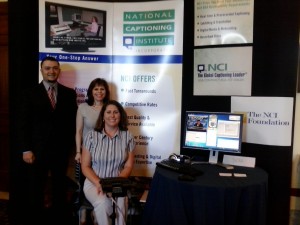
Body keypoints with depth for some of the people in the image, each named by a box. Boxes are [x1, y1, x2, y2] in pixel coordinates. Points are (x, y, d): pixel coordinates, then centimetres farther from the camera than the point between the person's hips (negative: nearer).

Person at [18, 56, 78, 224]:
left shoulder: (69, 93, 4)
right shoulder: (30, 94, 1)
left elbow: (73, 121, 4)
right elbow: (24, 123, -2)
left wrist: (71, 145, -3)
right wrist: (26, 149, -8)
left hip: (61, 149, 1)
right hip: (37, 149, -1)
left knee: (60, 187, 13)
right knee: (35, 189, 10)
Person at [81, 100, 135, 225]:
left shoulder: (127, 137, 1)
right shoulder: (92, 136, -2)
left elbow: (128, 166, 2)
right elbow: (85, 166, 0)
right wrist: (98, 183, -15)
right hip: (94, 182, 0)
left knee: (119, 204, -31)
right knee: (102, 203, -32)